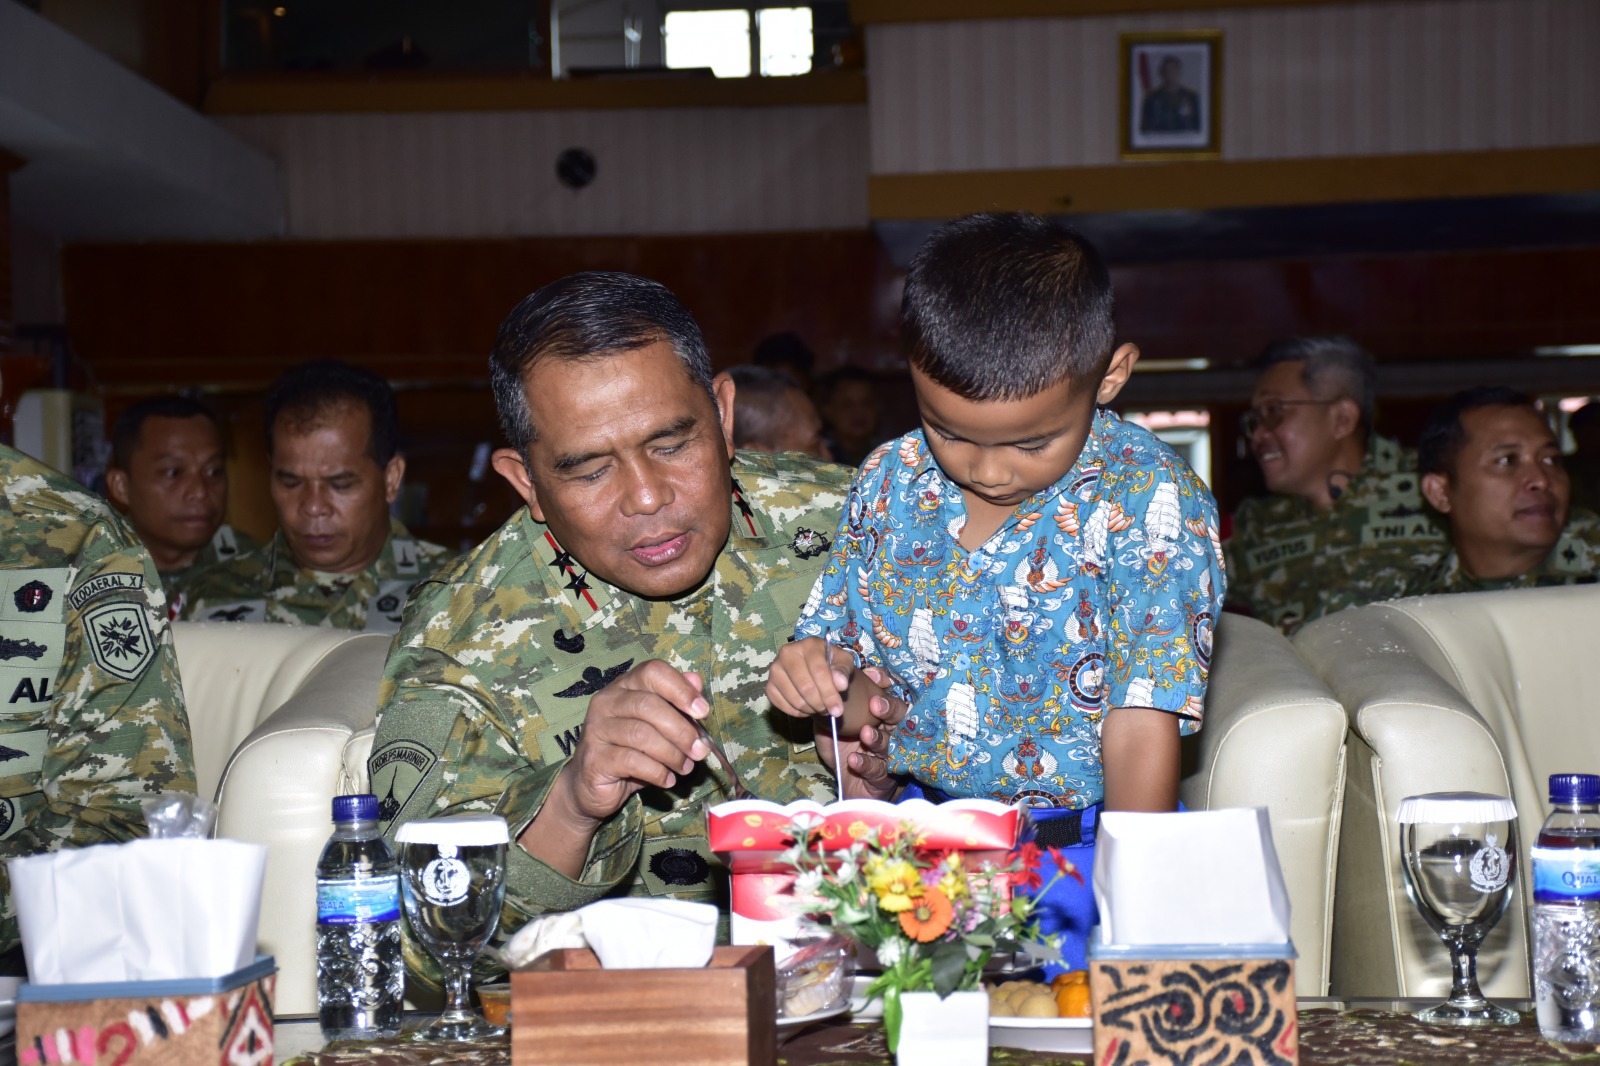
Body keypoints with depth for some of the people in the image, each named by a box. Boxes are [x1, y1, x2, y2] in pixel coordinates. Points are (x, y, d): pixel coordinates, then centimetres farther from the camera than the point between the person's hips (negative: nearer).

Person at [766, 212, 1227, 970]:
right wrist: (819, 669, -7)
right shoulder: (889, 483, 4)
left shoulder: (1148, 502, -9)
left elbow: (1140, 729, -11)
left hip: (1080, 849, -4)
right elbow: (851, 651, 16)